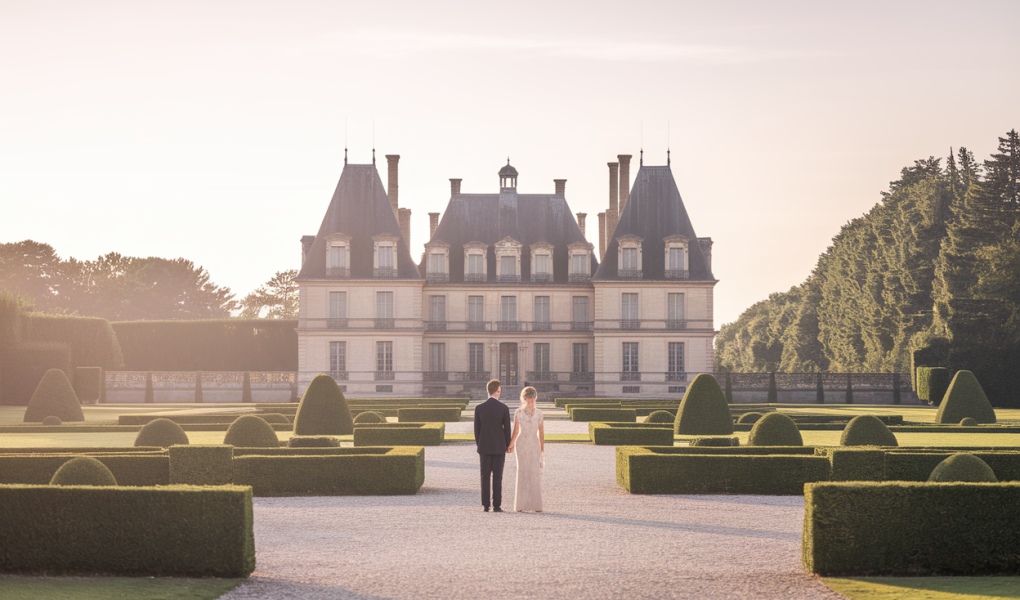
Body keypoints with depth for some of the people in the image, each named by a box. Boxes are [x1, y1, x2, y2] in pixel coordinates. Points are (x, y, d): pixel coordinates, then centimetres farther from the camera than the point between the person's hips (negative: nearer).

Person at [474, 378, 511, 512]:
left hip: (484, 447, 1)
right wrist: (508, 446, 8)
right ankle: (496, 505, -2)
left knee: (485, 477, 5)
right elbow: (507, 429, -4)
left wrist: (478, 446, 12)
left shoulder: (479, 408, -3)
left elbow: (477, 430, 1)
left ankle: (486, 505, 3)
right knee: (497, 477, 1)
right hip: (499, 447, -1)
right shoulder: (504, 408, -7)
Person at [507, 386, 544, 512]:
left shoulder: (538, 414, 6)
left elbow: (541, 433, 9)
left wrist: (542, 450, 7)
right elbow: (515, 431, 10)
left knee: (535, 474, -4)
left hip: (535, 445, 1)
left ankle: (536, 505, -1)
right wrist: (510, 445, 6)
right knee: (522, 472, -3)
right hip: (522, 444, -1)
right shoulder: (518, 413, 3)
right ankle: (520, 505, 1)